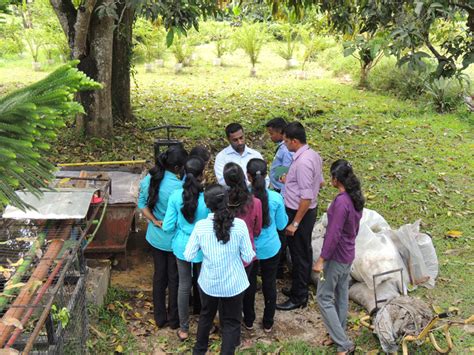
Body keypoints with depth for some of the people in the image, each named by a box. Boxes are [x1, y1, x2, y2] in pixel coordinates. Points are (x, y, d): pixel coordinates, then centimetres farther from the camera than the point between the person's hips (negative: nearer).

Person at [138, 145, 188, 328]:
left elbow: (142, 203, 1)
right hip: (174, 239, -6)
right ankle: (174, 319, 28)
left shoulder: (148, 179, -7)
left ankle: (159, 317, 32)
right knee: (174, 278, 12)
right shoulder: (177, 187, -29)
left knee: (159, 274, 20)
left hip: (155, 236, 6)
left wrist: (155, 221, -5)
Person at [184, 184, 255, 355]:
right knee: (231, 322, 16)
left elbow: (188, 256, -9)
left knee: (206, 316, 27)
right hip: (233, 284, -2)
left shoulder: (200, 226, -15)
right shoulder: (239, 225, -17)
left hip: (208, 283, 2)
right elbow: (248, 257, -11)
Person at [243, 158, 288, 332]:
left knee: (249, 284, 20)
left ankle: (249, 321, 36)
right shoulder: (276, 198, -18)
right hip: (270, 249, 0)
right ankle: (268, 323, 32)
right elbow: (281, 225, -4)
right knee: (269, 284, 18)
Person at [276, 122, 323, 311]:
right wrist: (293, 180, 21)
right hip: (309, 210, 10)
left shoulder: (302, 162, -27)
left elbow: (306, 197, -27)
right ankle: (301, 288, 36)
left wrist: (295, 223, -22)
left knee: (299, 254, 3)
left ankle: (298, 297, 16)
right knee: (304, 252, 21)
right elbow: (319, 182, 16)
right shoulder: (313, 155, 3)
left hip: (300, 212, -10)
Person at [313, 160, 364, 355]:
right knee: (341, 293, 19)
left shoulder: (341, 202, -27)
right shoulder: (356, 198, 1)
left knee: (324, 297, 2)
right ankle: (340, 334, 32)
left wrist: (321, 260, -20)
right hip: (348, 254, 9)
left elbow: (333, 234, -26)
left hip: (336, 256, -9)